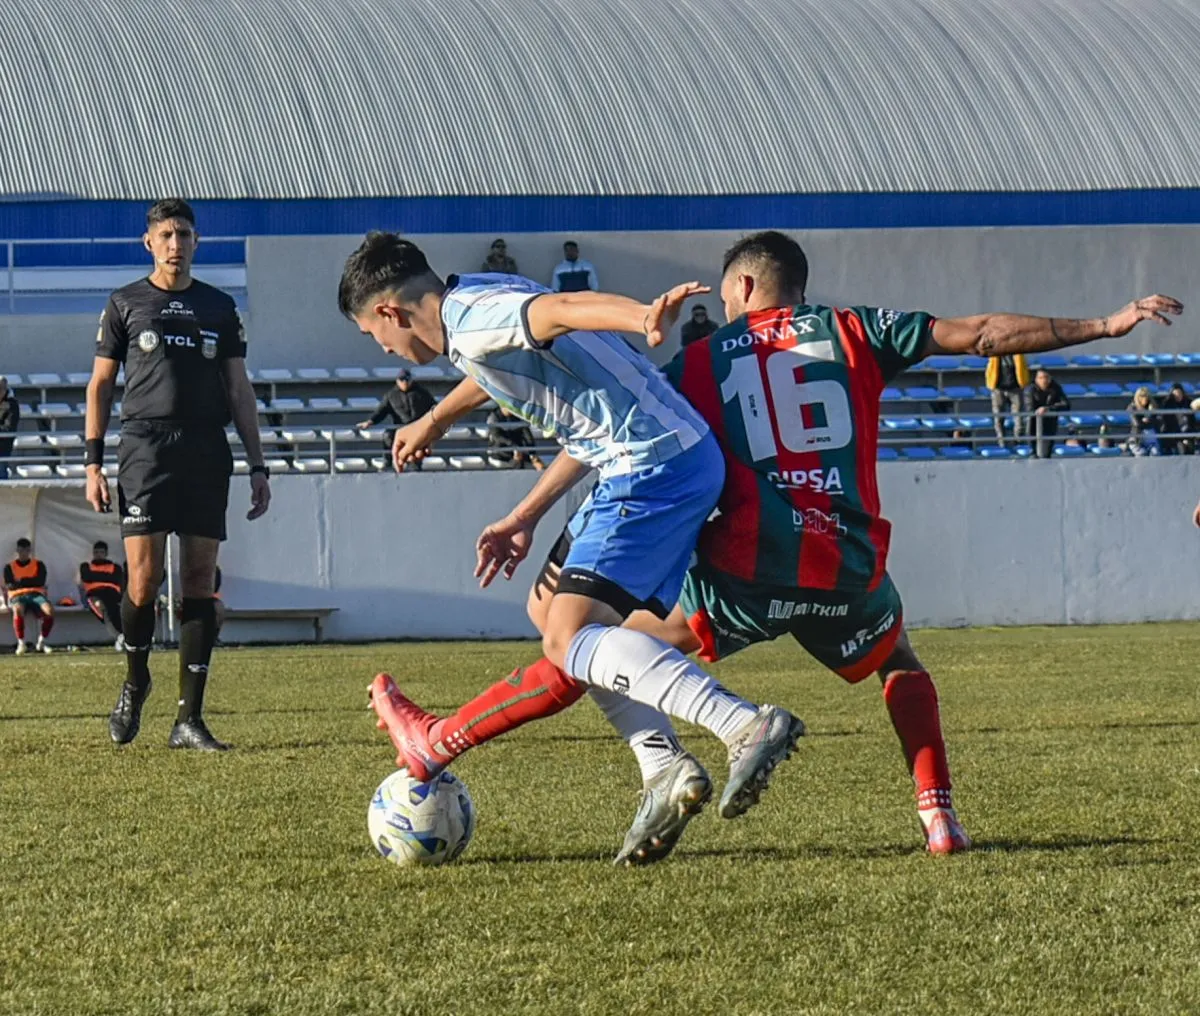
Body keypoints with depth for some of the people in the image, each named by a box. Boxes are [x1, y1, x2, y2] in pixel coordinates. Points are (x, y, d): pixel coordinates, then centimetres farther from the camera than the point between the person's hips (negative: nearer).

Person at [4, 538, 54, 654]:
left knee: (50, 610, -34)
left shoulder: (39, 565, 16)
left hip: (36, 594, 1)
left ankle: (42, 641, -15)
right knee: (18, 610, -41)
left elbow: (40, 582, -1)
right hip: (17, 596, -1)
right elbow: (9, 586, 0)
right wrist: (30, 582, -9)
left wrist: (21, 581, -5)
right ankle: (21, 643, -32)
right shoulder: (9, 567, 14)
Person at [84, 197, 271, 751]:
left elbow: (239, 389, 16)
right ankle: (135, 681, 15)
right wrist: (93, 462, 0)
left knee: (200, 581, -3)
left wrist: (257, 466, 8)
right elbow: (100, 384, 9)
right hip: (145, 447, -2)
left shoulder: (219, 307, 14)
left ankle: (189, 717, -1)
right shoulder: (125, 304, 9)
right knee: (143, 578, -12)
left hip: (207, 454, 2)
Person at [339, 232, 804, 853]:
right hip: (683, 458, 10)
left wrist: (645, 321, -51)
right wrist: (434, 420, 60)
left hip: (651, 469, -10)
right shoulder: (479, 301, 19)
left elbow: (559, 310, -32)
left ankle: (747, 727, -32)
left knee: (571, 641, -19)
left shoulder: (471, 322, -12)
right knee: (585, 631, 15)